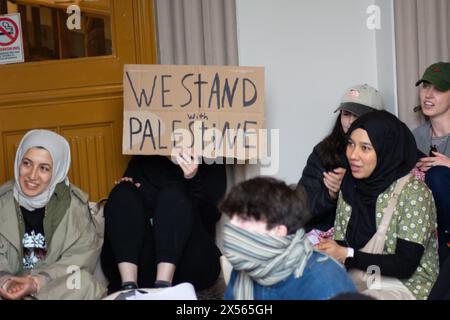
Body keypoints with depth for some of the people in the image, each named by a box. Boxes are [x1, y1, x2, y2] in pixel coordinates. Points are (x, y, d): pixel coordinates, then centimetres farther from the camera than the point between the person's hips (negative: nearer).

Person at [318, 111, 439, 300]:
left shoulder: (413, 192, -15)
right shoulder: (351, 186, 4)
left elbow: (406, 265, -17)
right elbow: (340, 241, 7)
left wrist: (347, 255, -22)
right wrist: (326, 250, -16)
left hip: (406, 285, -5)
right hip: (357, 279, 5)